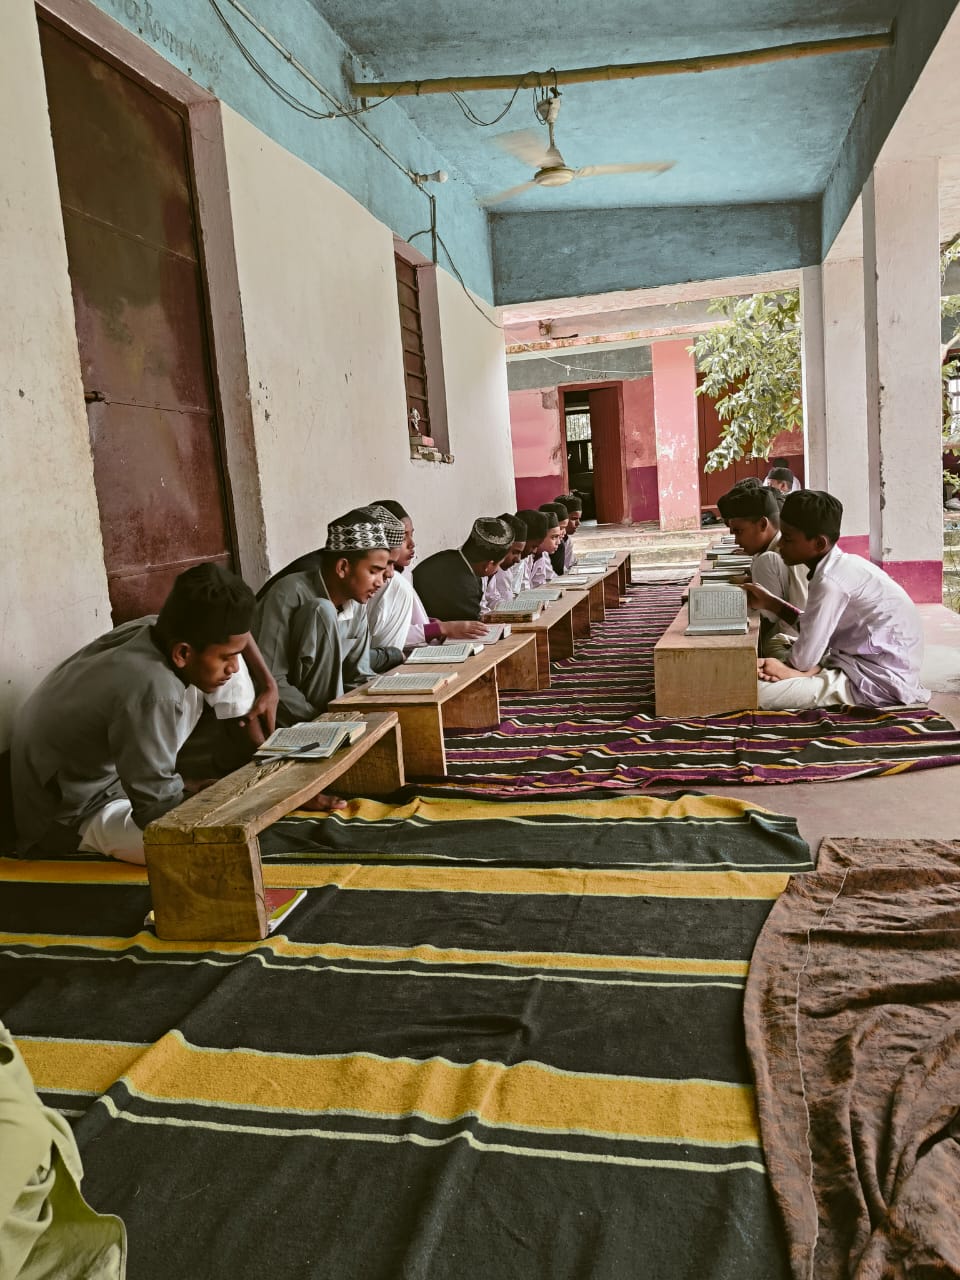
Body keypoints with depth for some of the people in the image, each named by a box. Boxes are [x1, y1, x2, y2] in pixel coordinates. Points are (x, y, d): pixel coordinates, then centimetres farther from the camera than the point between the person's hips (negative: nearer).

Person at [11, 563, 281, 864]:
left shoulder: (165, 629, -14)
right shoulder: (152, 693, -40)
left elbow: (230, 624, 9)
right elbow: (160, 813, -32)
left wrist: (268, 685, 1)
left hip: (103, 765, 8)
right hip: (76, 817, -8)